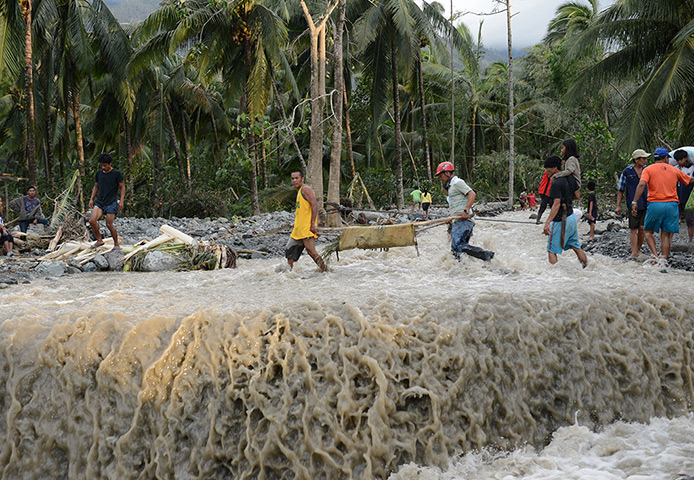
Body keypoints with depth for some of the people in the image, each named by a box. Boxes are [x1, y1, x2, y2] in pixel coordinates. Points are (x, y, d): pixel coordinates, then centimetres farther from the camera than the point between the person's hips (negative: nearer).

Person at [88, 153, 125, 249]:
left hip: (111, 203, -5)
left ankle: (116, 244, 10)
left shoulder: (117, 174, -5)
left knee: (109, 224, -7)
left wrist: (121, 201, -10)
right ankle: (99, 240, 5)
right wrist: (92, 199, 11)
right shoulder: (99, 173, 10)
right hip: (99, 202, 5)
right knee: (92, 221, -12)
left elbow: (122, 187, -1)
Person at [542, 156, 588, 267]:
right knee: (575, 246, 17)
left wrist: (548, 222, -30)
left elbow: (557, 204, -26)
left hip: (561, 220, -9)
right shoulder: (570, 178, 5)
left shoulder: (556, 183, -19)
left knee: (552, 250, -3)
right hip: (571, 216, 9)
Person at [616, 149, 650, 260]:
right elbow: (620, 190, 6)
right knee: (633, 229, -4)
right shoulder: (626, 172, 2)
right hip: (632, 205, -2)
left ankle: (638, 250, 14)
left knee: (642, 228, -1)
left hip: (646, 204, 2)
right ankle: (634, 253, -4)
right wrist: (618, 206, 1)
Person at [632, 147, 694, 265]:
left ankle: (655, 256, -6)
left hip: (655, 204, -2)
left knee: (648, 232, 12)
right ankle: (664, 260, -2)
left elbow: (642, 184, -13)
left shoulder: (648, 169, 4)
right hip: (671, 204, 2)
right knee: (666, 235, 7)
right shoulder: (674, 170, 14)